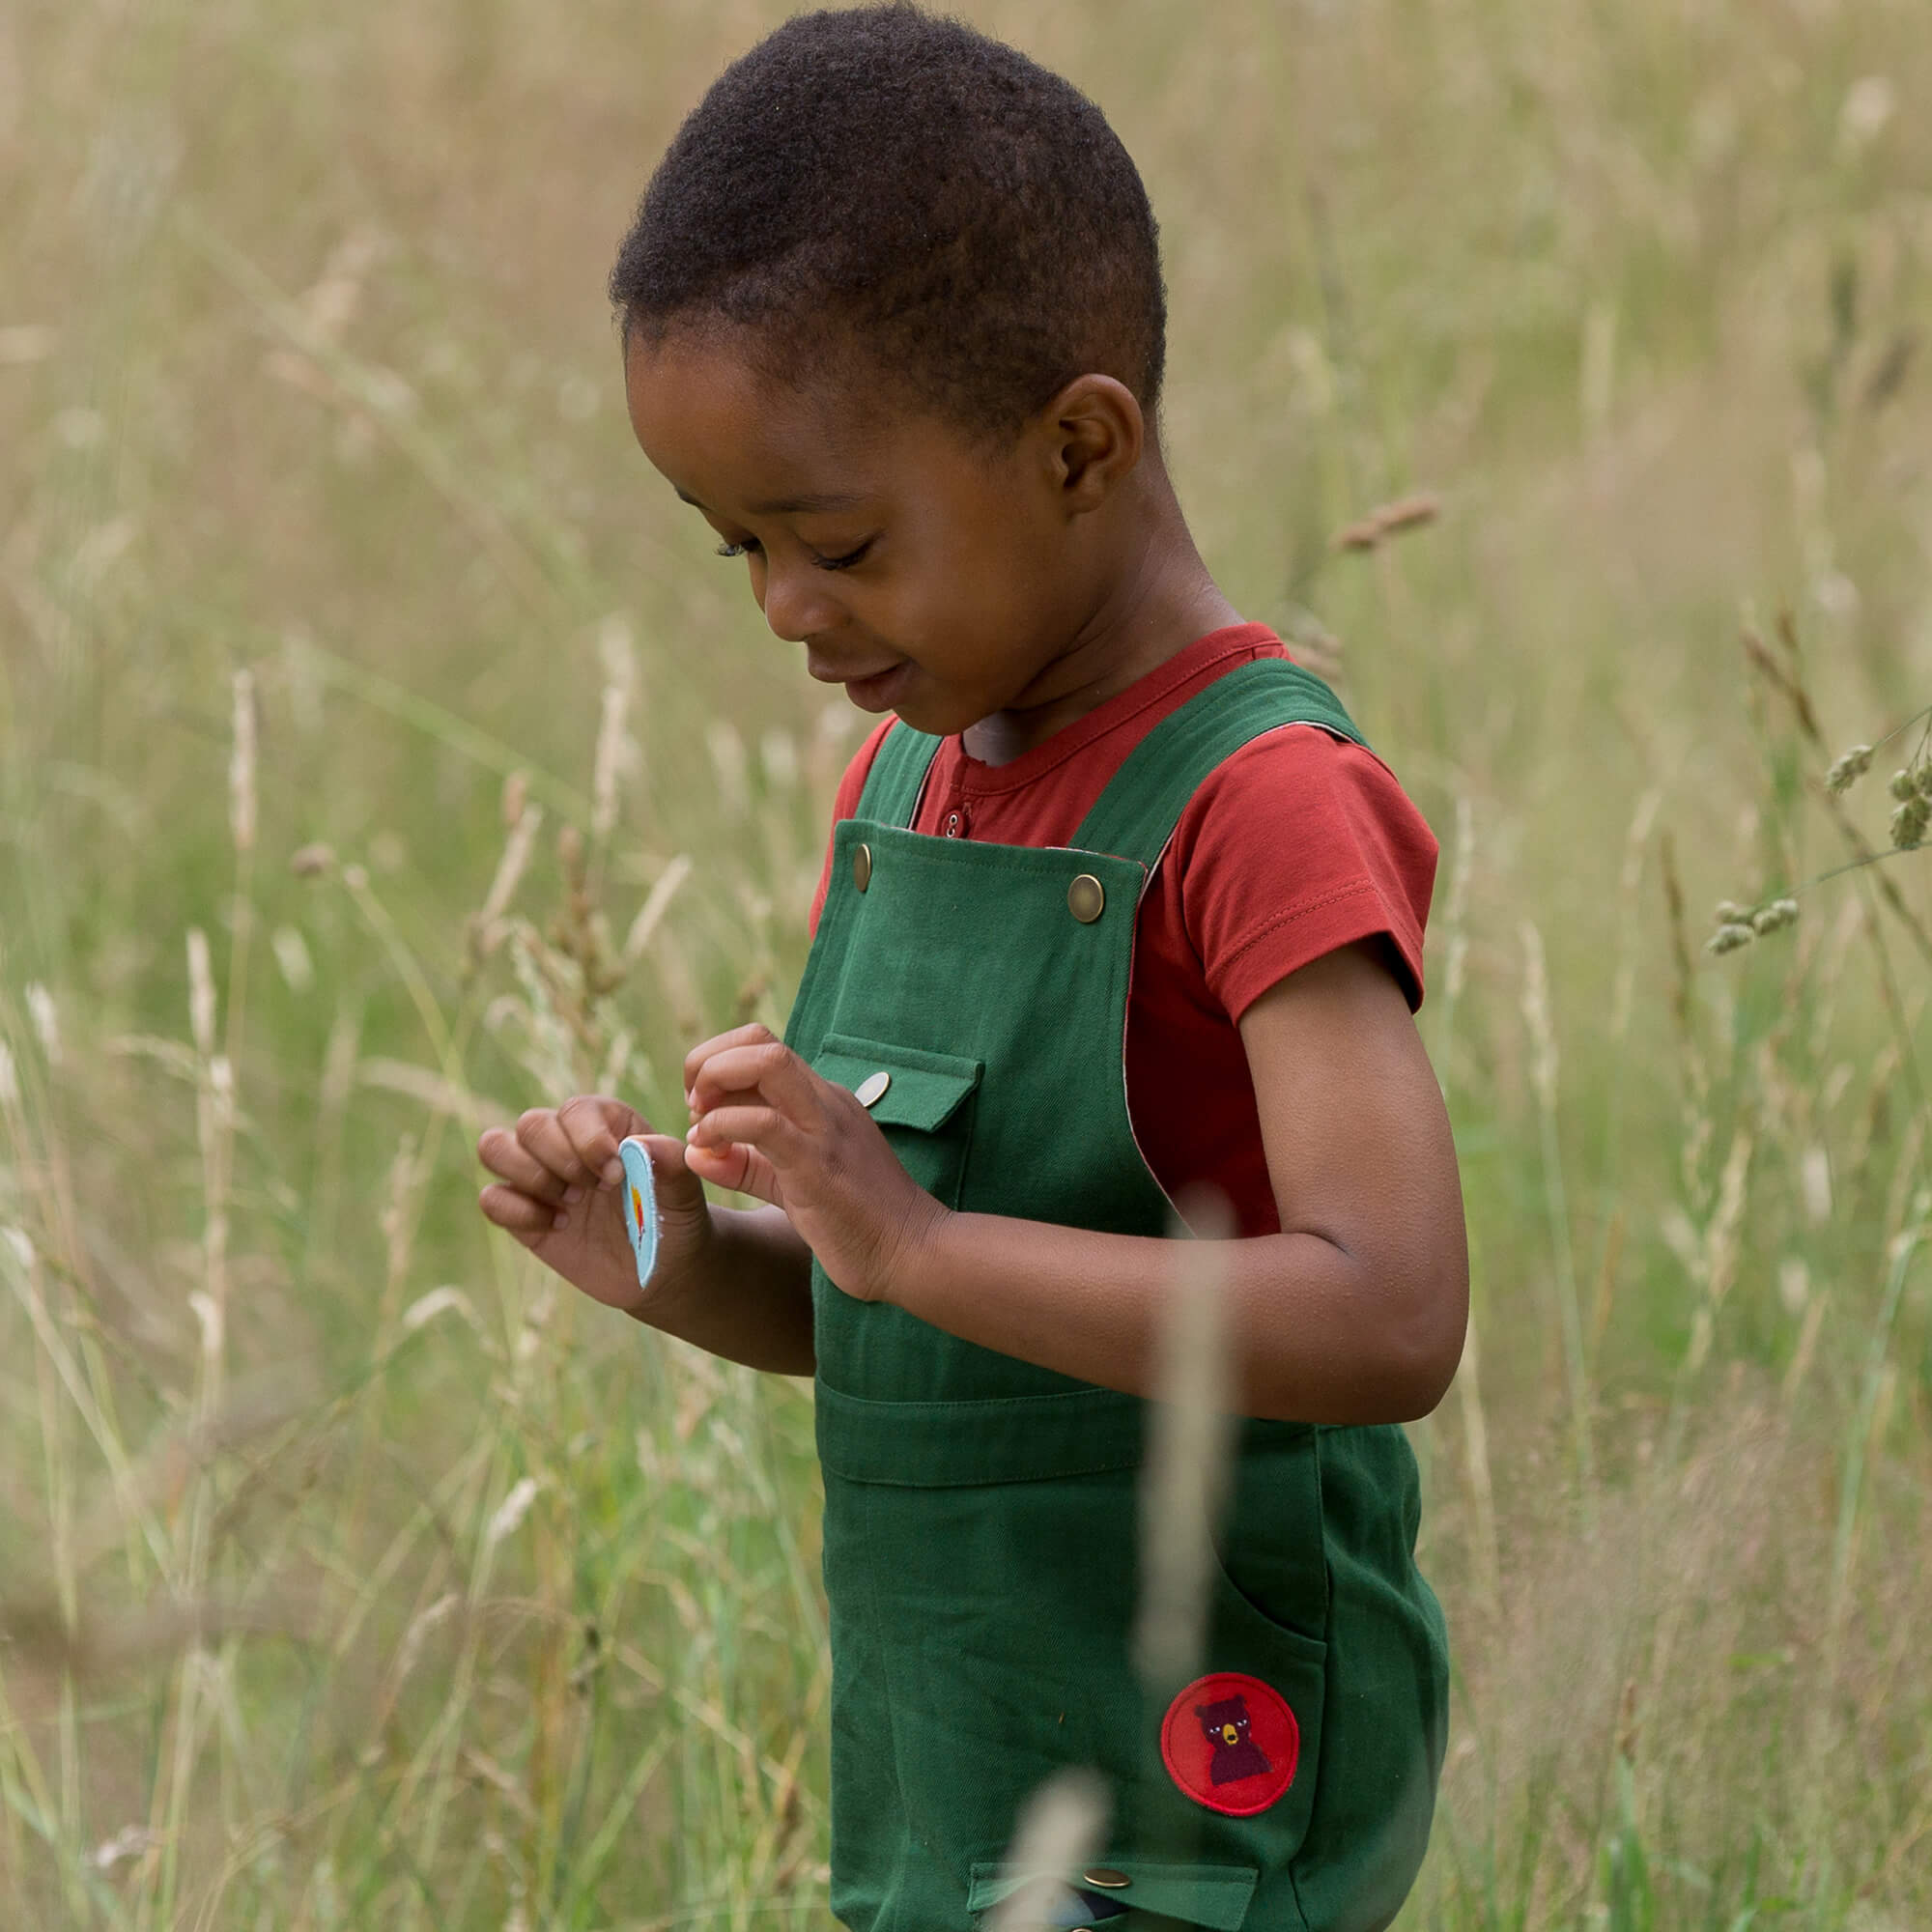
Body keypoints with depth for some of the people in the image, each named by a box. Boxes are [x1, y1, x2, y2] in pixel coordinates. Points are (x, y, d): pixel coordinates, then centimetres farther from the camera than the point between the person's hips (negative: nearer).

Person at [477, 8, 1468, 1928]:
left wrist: (922, 1244, -27)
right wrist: (678, 1260, -3)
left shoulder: (1265, 809, -15)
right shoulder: (905, 782, 11)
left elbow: (1390, 1321, -26)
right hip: (950, 1773, 8)